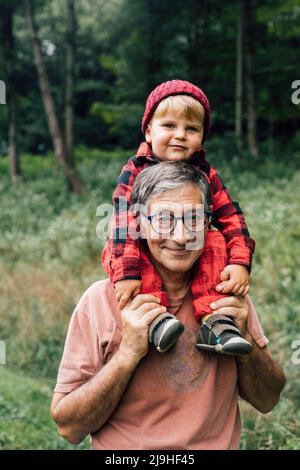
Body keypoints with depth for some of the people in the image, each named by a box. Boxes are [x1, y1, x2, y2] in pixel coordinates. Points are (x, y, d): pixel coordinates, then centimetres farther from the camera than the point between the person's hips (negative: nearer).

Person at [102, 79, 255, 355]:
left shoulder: (206, 174, -3)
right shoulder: (135, 171, -11)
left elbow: (231, 218, -7)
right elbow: (123, 222, -23)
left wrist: (240, 262, -22)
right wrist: (126, 272, -35)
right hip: (143, 248, -2)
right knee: (116, 254, -32)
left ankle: (216, 321, -31)